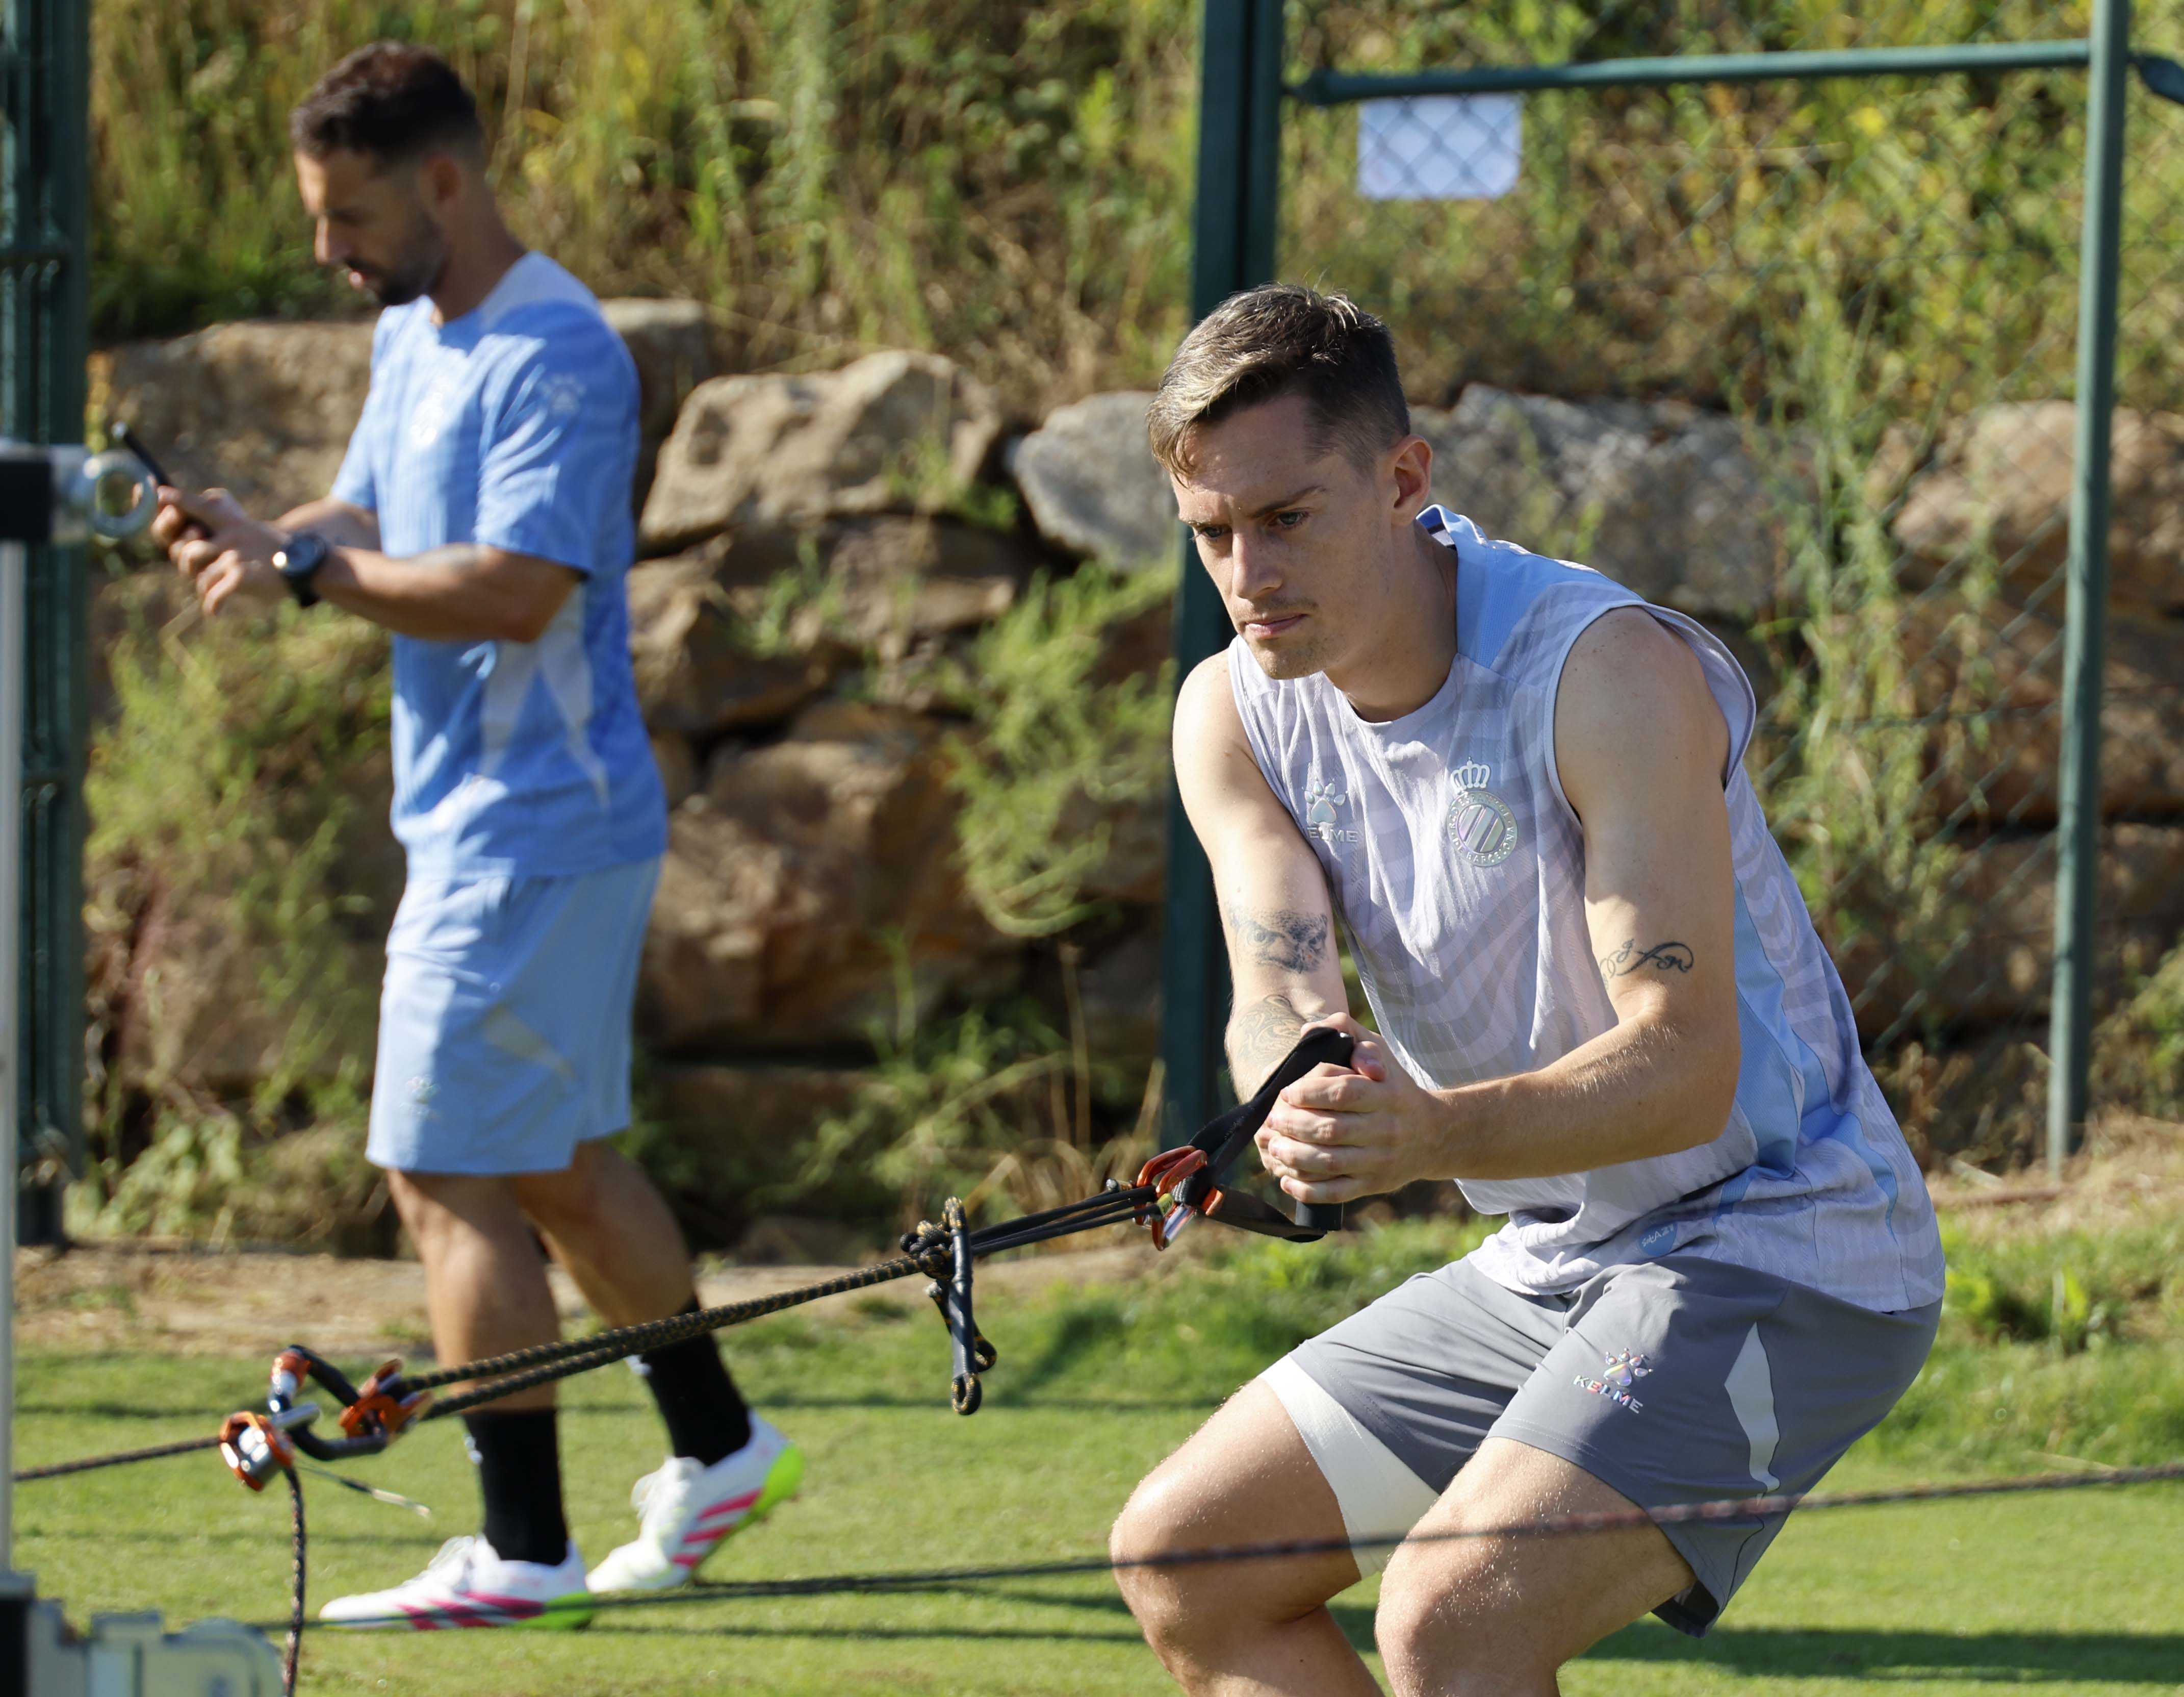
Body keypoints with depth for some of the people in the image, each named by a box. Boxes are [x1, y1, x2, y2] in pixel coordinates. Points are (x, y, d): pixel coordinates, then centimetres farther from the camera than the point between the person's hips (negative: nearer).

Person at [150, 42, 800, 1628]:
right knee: (558, 1164, 19)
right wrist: (257, 533, -6)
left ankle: (523, 1550, -7)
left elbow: (514, 590, -27)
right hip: (479, 822, 10)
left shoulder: (553, 355, -19)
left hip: (531, 831, -10)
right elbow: (369, 518, 15)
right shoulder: (411, 334, 13)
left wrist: (308, 567, -22)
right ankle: (719, 1450, 32)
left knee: (451, 1180, -10)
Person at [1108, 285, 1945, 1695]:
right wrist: (1301, 1110, -39)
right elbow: (1279, 996, -14)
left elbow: (1685, 1064, -29)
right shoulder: (1233, 712, -1)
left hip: (1772, 1250, -8)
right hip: (1552, 1263, 8)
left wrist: (1434, 1134, -47)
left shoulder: (1610, 669, -23)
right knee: (1185, 1557, 7)